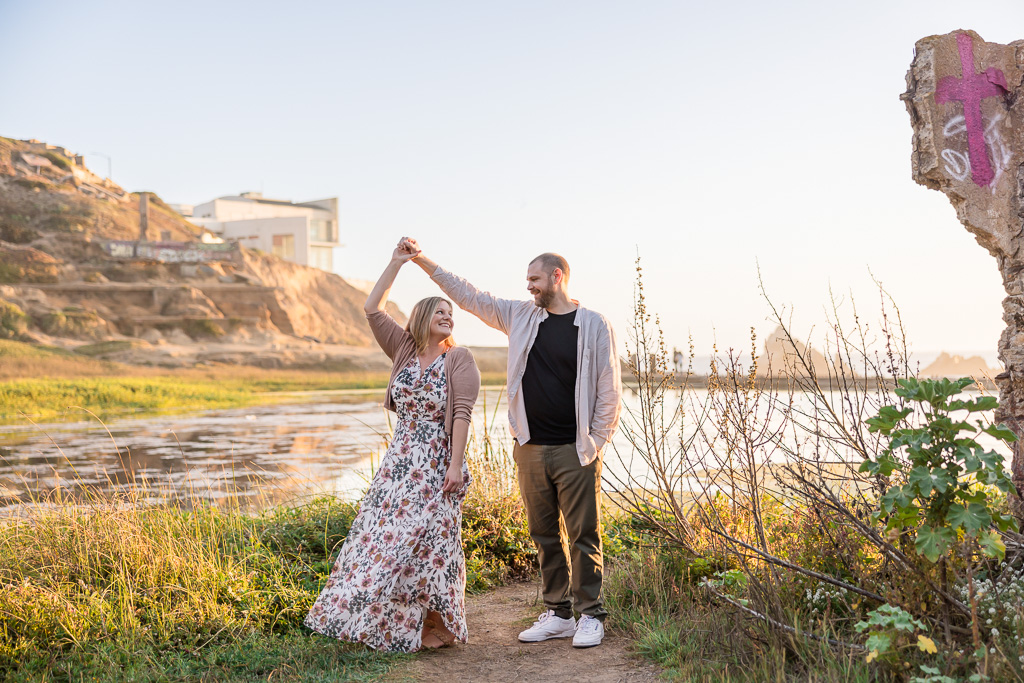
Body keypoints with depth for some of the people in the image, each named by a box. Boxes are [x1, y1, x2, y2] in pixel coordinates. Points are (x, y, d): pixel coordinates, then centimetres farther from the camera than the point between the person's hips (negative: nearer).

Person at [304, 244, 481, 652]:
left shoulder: (459, 359, -4)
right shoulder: (404, 351, 9)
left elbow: (462, 413, -11)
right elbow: (372, 310, 4)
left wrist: (455, 464, -18)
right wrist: (395, 265, 1)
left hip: (436, 463, -5)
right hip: (399, 459, 5)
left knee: (424, 540, -5)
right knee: (384, 535, 6)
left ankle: (432, 627, 8)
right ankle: (380, 621, 19)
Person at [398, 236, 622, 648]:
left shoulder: (593, 326, -2)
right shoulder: (521, 317, 10)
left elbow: (609, 392, -3)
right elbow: (468, 296, 14)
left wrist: (594, 445, -7)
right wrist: (422, 261, 10)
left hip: (574, 451, -5)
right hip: (531, 449, 5)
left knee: (584, 534, 0)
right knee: (543, 534, 10)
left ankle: (590, 615, 12)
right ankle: (558, 614, 20)